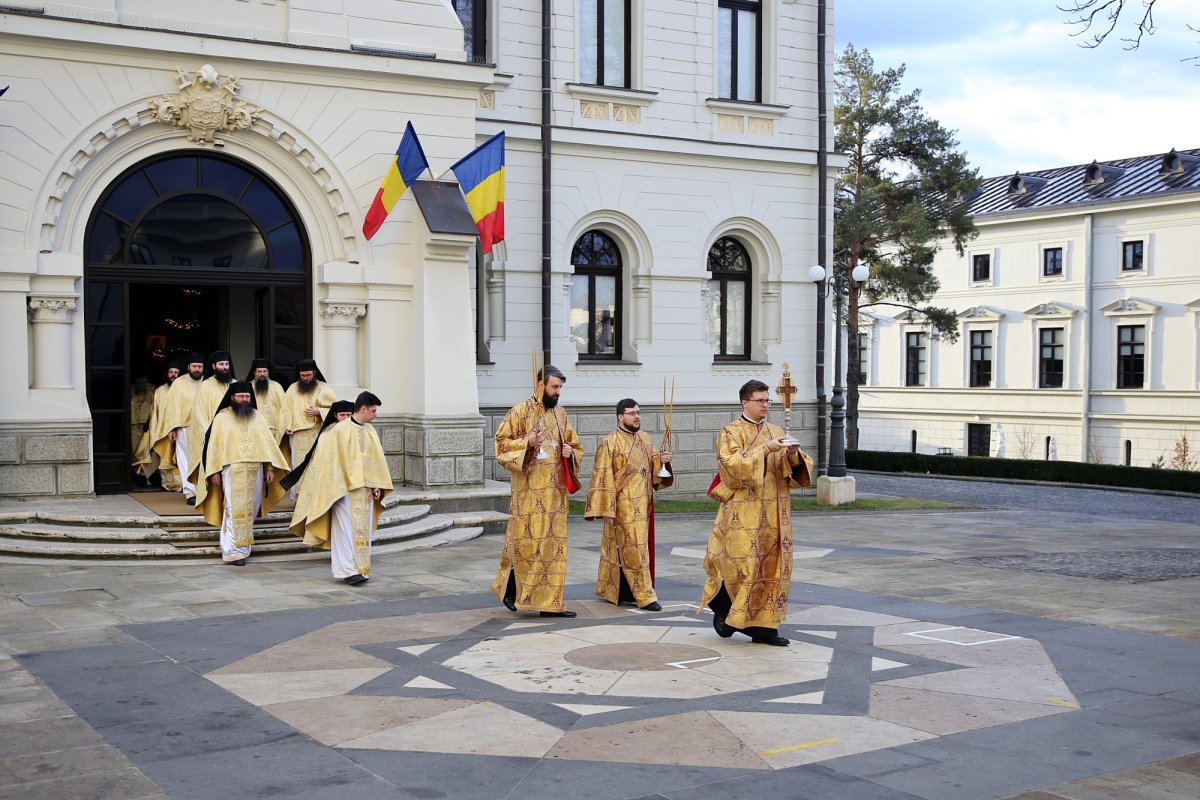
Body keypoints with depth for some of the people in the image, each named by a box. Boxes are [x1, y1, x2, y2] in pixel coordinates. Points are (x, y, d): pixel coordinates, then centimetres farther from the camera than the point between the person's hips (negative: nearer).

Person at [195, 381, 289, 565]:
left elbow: (267, 441, 8)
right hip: (232, 470, -4)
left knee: (250, 509, 9)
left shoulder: (257, 416, 10)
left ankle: (243, 547, 27)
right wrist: (214, 471, -6)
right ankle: (235, 551, -4)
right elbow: (214, 444, 0)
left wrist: (270, 468, -1)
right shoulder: (222, 417, 2)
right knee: (236, 510, -7)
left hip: (255, 470, 4)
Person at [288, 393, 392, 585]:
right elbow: (342, 460, -10)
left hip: (365, 490, 7)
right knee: (347, 528, -8)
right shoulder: (342, 429, -8)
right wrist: (355, 483, -13)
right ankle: (349, 569, -9)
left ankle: (361, 569, 12)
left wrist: (377, 485, 3)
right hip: (346, 488, -7)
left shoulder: (370, 431, 12)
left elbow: (377, 460, 12)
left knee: (363, 529, 7)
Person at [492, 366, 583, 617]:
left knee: (554, 544, 5)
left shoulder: (560, 413, 13)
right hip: (529, 490, -6)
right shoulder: (521, 411, -4)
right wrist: (527, 443, -19)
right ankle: (511, 586, 14)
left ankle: (550, 602, 11)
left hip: (555, 489, 6)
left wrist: (570, 451, 0)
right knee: (527, 540, -5)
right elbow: (501, 442, -5)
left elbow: (574, 443, 22)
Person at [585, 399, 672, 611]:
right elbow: (604, 478, -13)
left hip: (642, 504, 7)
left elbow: (652, 466, 20)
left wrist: (662, 461, -4)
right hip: (623, 506, -7)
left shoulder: (644, 439, 11)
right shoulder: (610, 444, -11)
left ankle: (610, 590, 22)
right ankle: (645, 595, -3)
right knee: (634, 548, -6)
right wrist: (606, 509, -17)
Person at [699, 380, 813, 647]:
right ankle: (724, 610, 18)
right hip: (743, 513, -5)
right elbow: (733, 466, -18)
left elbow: (797, 469, 9)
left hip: (773, 513, 6)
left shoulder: (776, 432, 13)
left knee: (772, 566, 3)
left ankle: (763, 625, 7)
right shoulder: (731, 433, -3)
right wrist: (765, 450, -22)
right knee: (741, 564, -5)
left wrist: (793, 455, -12)